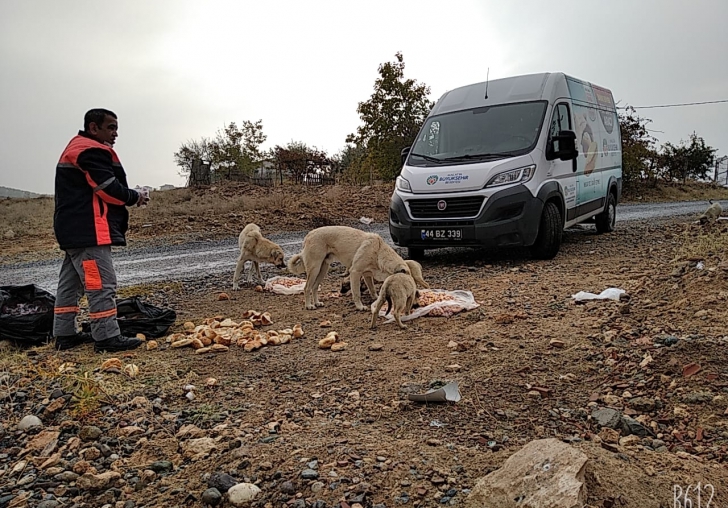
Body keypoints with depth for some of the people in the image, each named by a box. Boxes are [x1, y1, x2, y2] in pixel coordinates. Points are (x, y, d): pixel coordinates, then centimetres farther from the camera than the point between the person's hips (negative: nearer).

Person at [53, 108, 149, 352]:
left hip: (74, 229, 11)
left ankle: (65, 334, 21)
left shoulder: (76, 149, 22)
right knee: (101, 283, -10)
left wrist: (129, 198, 6)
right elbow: (109, 189, -19)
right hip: (88, 230, -11)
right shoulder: (91, 151, -13)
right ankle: (107, 337, -7)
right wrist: (135, 197, -2)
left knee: (71, 283, 14)